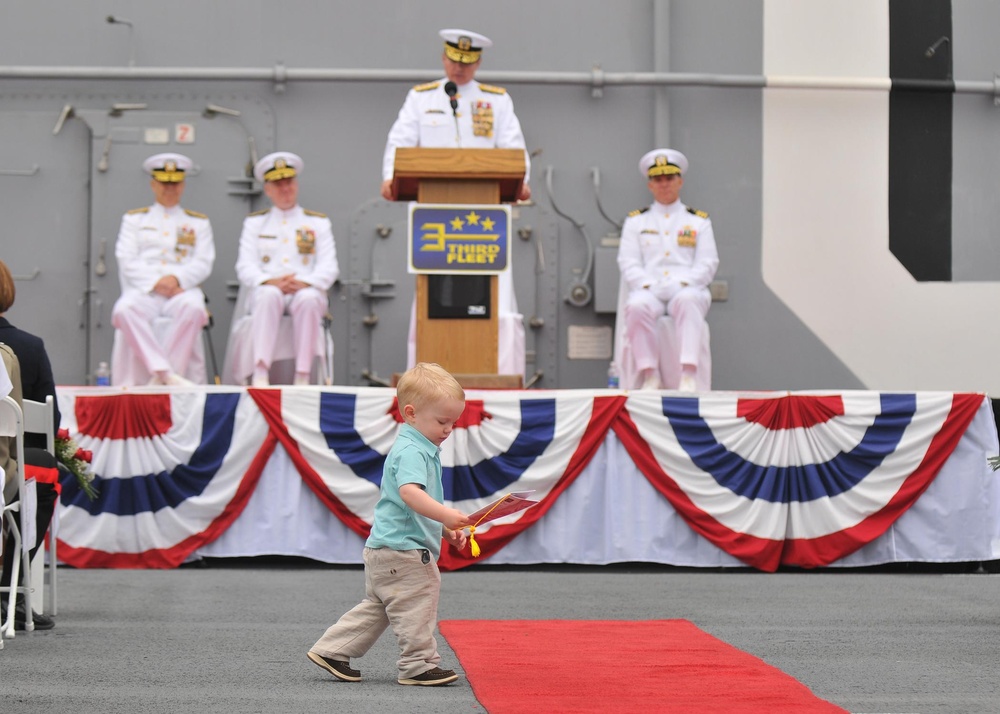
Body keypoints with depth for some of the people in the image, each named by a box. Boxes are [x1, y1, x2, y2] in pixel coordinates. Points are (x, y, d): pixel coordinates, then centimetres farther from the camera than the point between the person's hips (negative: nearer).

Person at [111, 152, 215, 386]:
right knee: (124, 310, -35)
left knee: (193, 309, -37)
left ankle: (159, 378, -35)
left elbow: (203, 263, 7)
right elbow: (127, 261, 6)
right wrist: (155, 282, -11)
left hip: (182, 289, 0)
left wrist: (177, 278, -13)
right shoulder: (134, 219, 20)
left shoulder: (199, 222, 21)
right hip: (143, 290, 0)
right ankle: (166, 374, -42)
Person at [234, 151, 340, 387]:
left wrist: (303, 283, -15)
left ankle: (303, 377, -39)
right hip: (267, 290, 0)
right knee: (269, 294, -36)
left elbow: (329, 268, 5)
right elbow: (245, 267, 6)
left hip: (307, 291, 0)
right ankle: (260, 374, -46)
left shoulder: (319, 223, 17)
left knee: (308, 298, -36)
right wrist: (270, 282, -15)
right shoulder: (254, 223, 19)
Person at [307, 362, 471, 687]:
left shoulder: (422, 449, 18)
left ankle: (331, 650, 24)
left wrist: (447, 531, 21)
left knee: (376, 607, 19)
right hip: (402, 552, -11)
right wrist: (446, 515, -45)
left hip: (384, 550, 11)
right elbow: (409, 492, -36)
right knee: (416, 609, -3)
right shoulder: (410, 451, -17)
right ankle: (418, 666, 5)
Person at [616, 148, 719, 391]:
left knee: (688, 301, -38)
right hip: (648, 291, 1)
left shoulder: (699, 221, 17)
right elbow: (628, 263, 7)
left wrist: (681, 283, -11)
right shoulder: (636, 221, 18)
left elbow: (707, 264, 6)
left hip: (686, 290, -1)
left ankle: (689, 376, -45)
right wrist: (648, 285, -12)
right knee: (636, 306, -36)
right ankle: (649, 376, -32)